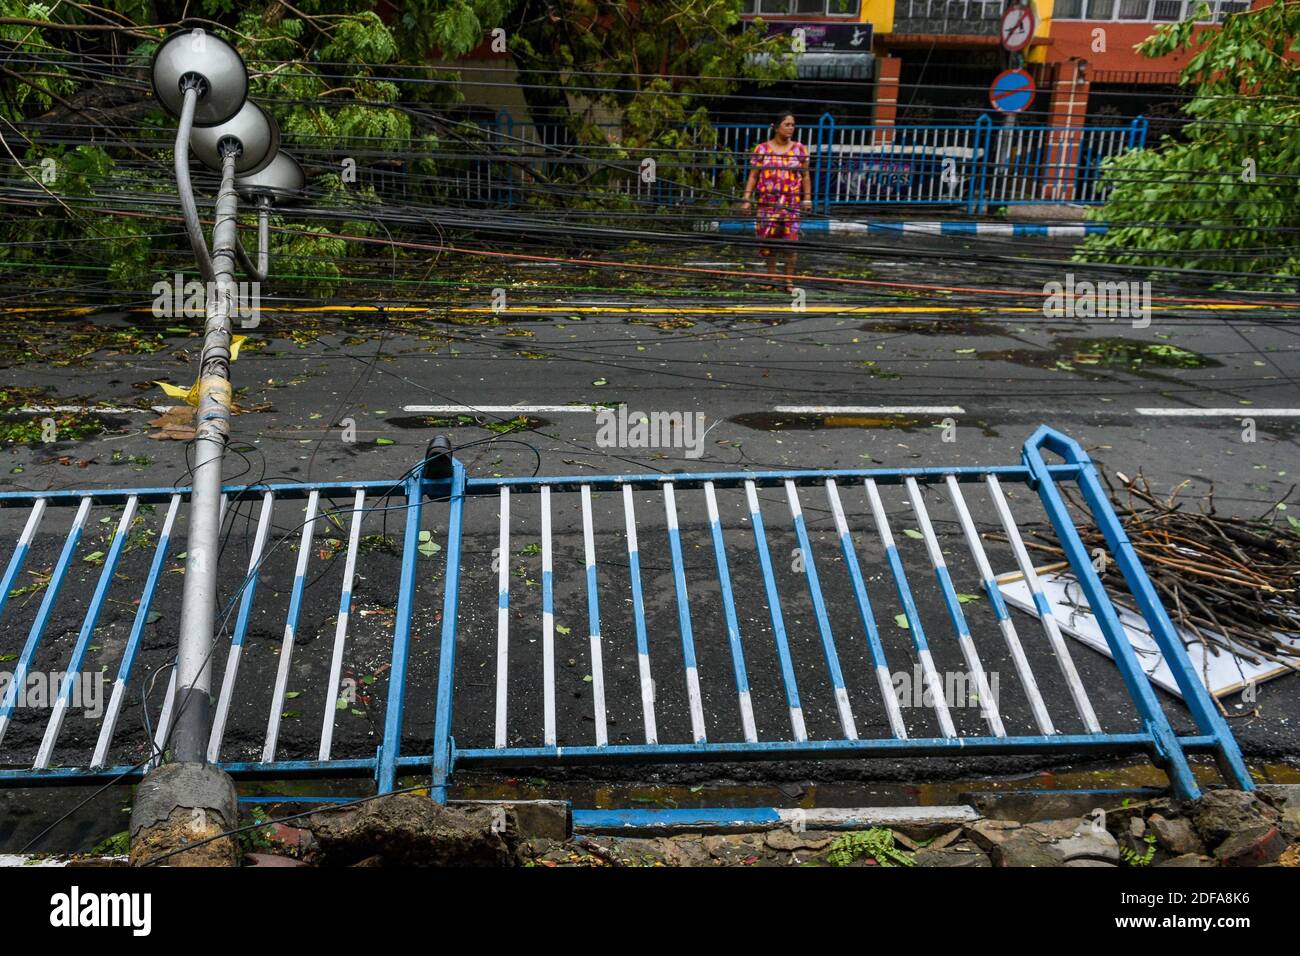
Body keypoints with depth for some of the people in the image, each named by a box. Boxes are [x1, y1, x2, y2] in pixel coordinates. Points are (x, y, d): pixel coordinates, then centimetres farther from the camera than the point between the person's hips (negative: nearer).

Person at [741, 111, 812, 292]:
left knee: (790, 242, -5)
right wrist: (747, 199, -4)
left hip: (791, 204, 0)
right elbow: (753, 176, 3)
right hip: (767, 203, 0)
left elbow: (805, 176, 8)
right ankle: (772, 278, 17)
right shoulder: (762, 149, 4)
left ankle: (789, 280, 4)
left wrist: (807, 199, 1)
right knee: (767, 240, 4)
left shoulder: (799, 149, 7)